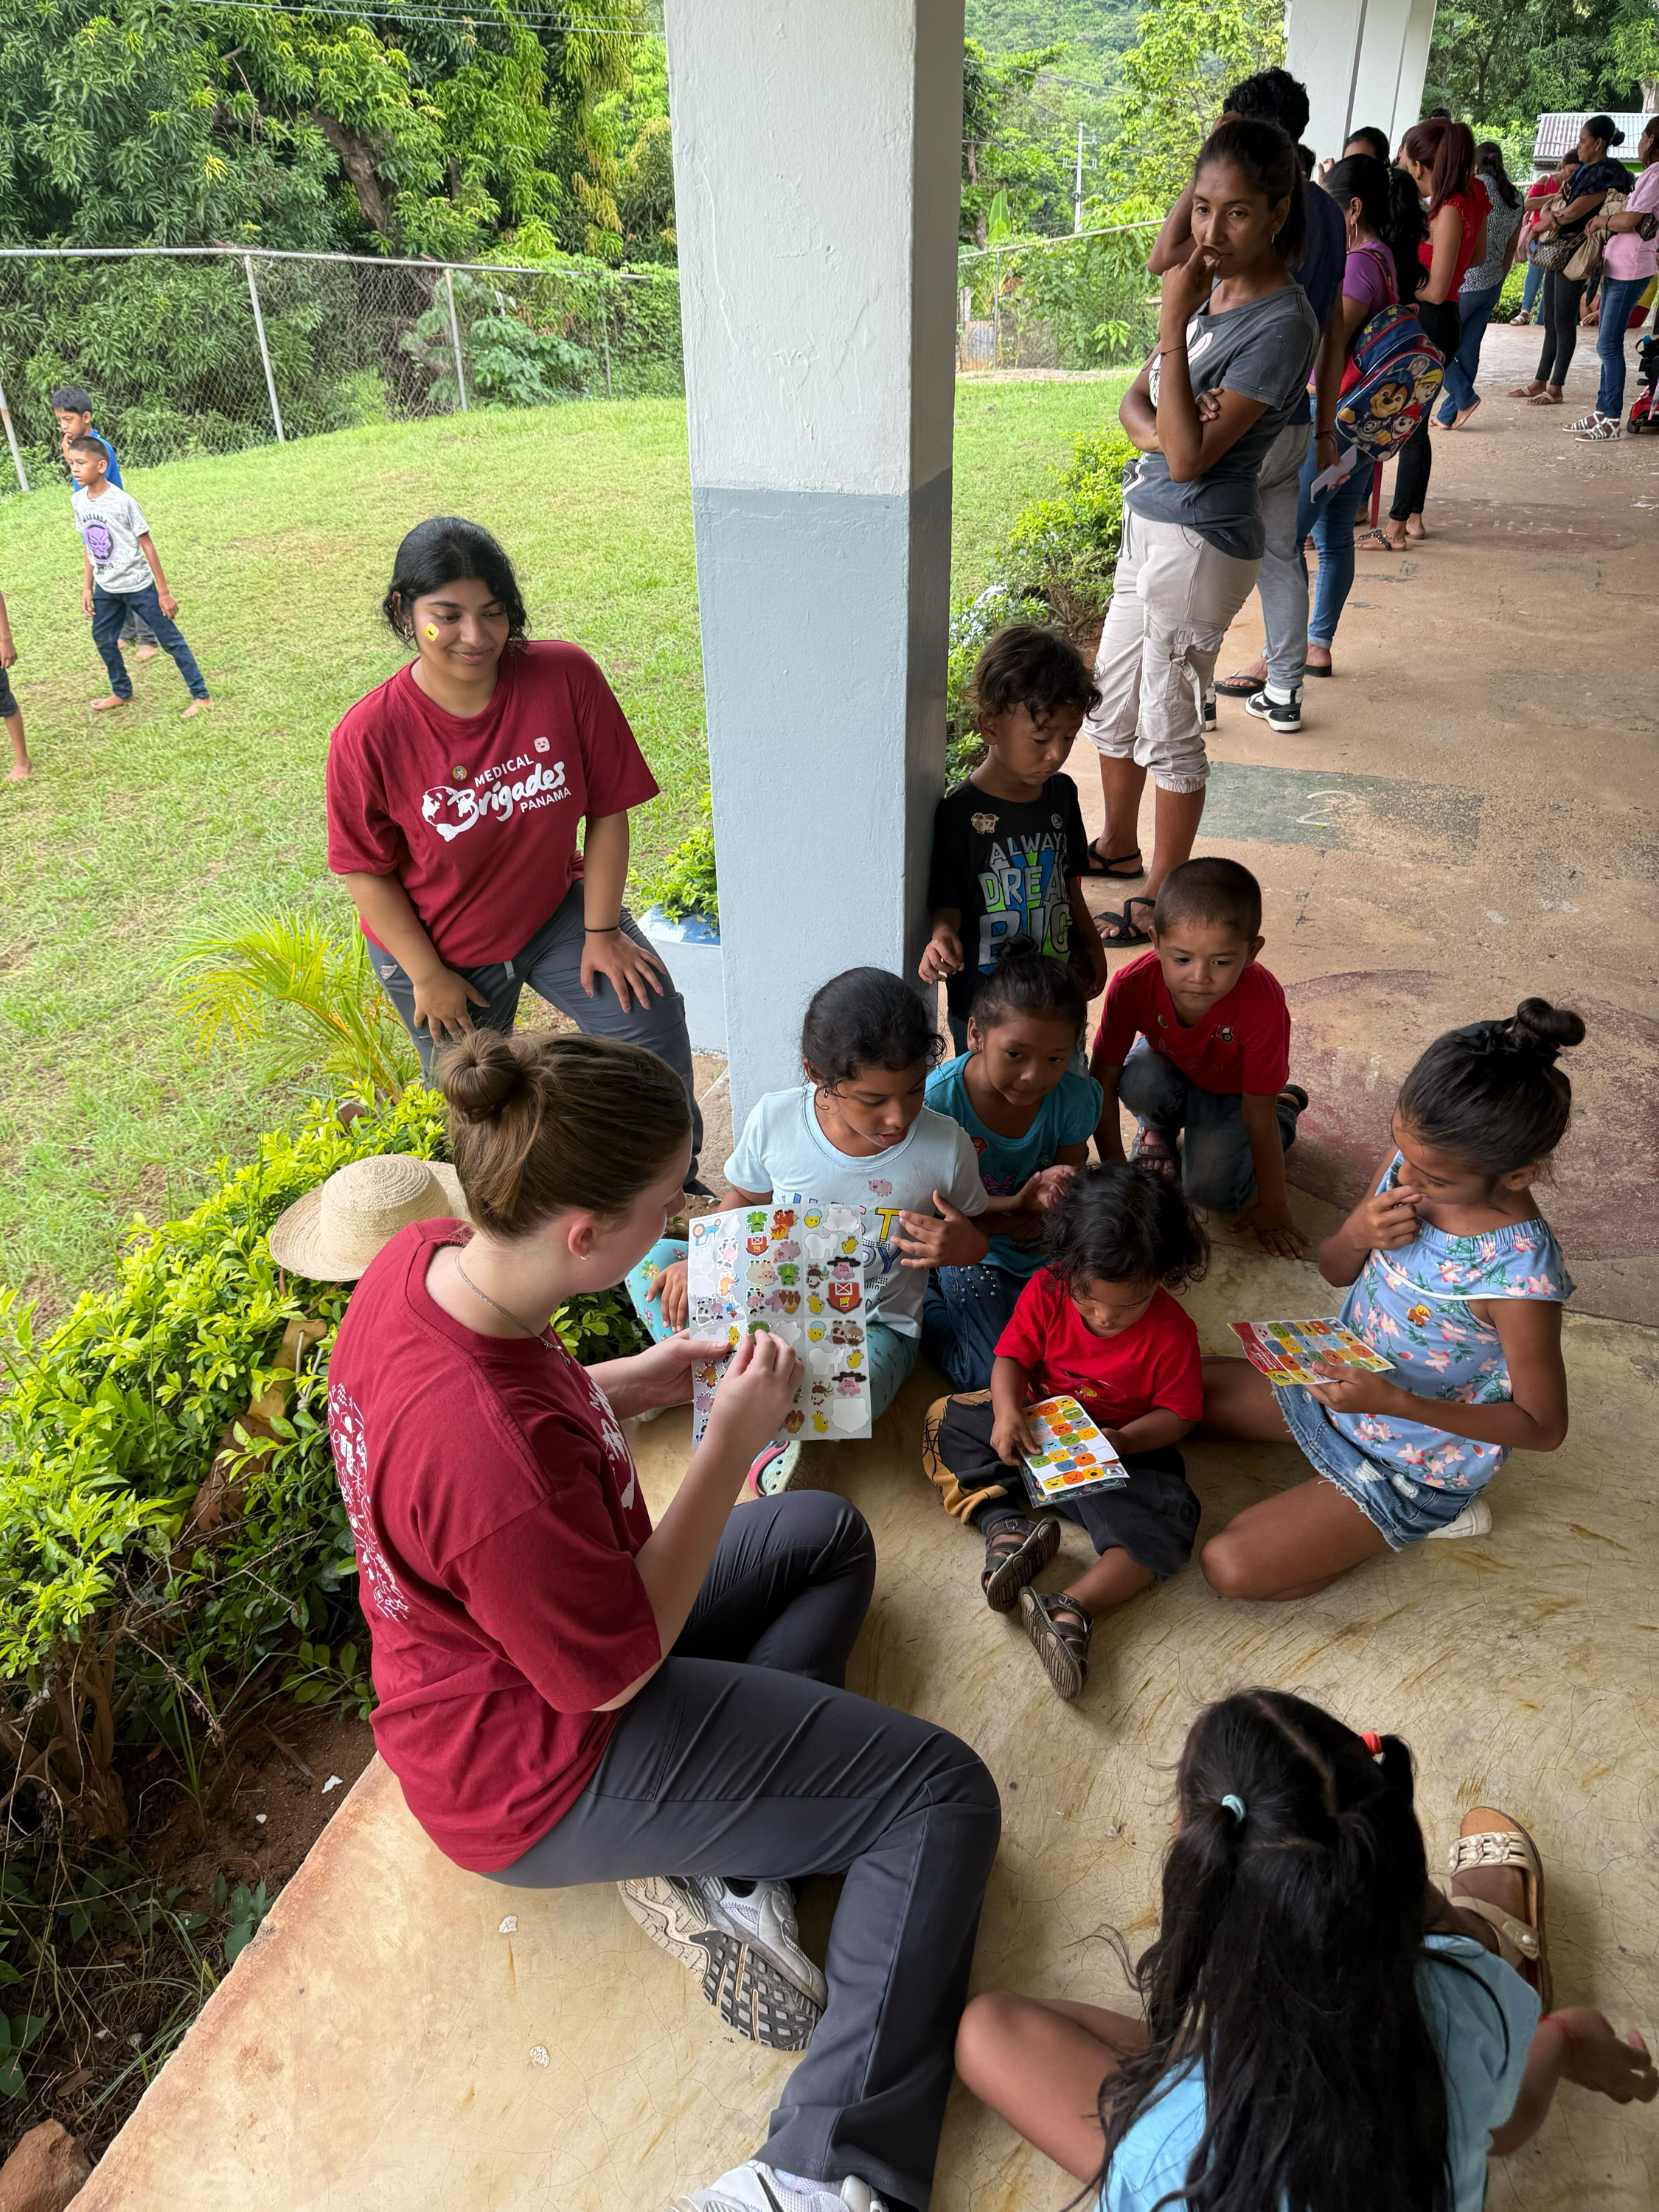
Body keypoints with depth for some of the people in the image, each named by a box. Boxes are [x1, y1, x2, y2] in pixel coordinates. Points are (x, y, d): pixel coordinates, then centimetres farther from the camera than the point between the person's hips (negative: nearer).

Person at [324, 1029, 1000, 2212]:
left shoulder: (424, 1256, -14)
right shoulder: (498, 1456, -41)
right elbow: (614, 1673, -23)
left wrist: (640, 1380, -5)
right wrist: (732, 1439, -20)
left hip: (497, 1657, 9)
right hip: (541, 1771, -9)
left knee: (830, 1535, 20)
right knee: (942, 1797, -3)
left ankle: (714, 1856, 8)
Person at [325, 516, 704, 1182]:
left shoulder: (565, 677, -21)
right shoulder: (368, 735, -23)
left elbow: (606, 811, -13)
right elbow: (367, 872, -13)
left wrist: (600, 932, -11)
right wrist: (428, 976, -10)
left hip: (556, 908, 1)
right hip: (437, 943, 0)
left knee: (650, 1015, -17)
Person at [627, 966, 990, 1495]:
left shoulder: (945, 1147, -17)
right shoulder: (774, 1119, -15)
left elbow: (975, 1235, 2)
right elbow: (745, 1201, 5)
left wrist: (965, 1247, -23)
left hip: (875, 1327, -3)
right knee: (648, 1257, -16)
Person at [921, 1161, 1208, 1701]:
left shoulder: (1172, 1332, -20)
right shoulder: (1047, 1290, -17)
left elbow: (1177, 1413, -12)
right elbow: (1011, 1356, -10)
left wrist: (1124, 1442, -30)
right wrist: (1007, 1413, -31)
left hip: (1122, 1446, -3)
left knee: (1167, 1520, -29)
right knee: (945, 1423, -13)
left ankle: (1073, 1608, -37)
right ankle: (1006, 1525, -28)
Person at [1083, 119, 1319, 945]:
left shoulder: (1281, 323, -20)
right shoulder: (1208, 287, 5)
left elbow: (1188, 458, -25)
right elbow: (1135, 402, 8)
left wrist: (1172, 325, -25)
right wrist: (1162, 433, -15)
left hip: (1200, 543, -9)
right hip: (1149, 525, 9)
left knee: (1167, 728, 2)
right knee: (1110, 700, 20)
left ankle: (1163, 893, 19)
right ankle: (1119, 840, 41)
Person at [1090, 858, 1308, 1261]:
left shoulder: (1263, 1006, -38)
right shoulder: (1133, 985, -35)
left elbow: (1256, 1114, -28)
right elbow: (1102, 1081, -23)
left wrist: (1273, 1206, -17)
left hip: (1229, 1090, -1)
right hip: (1167, 1068, 1)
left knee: (1210, 1191, -16)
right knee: (1139, 1083, -34)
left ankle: (1285, 1109, 12)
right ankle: (1161, 1127, 5)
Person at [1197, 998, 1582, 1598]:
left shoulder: (1520, 1274, -34)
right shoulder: (1415, 1160, -15)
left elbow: (1543, 1426, -20)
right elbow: (1334, 1272, 1)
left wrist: (1394, 1402, -31)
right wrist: (1358, 1236, -24)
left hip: (1413, 1458, -7)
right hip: (1343, 1385, 7)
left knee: (1230, 1568, -14)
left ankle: (1431, 1510, 5)